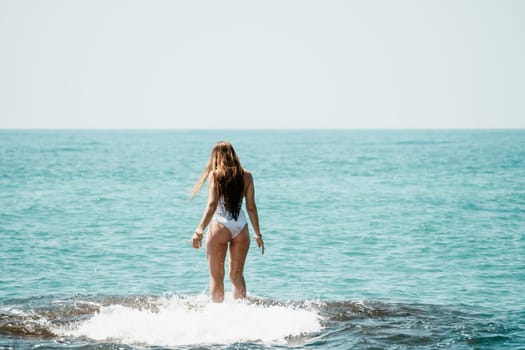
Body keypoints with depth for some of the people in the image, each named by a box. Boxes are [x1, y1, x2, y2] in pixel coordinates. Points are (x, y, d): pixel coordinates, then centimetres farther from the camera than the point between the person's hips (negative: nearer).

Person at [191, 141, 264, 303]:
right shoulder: (246, 176, 4)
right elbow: (251, 207, 4)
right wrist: (258, 234, 11)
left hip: (220, 225, -3)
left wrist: (200, 230, -21)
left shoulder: (215, 175, -5)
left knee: (216, 276, 6)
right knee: (237, 274, 14)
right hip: (241, 227, 3)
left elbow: (212, 205, -16)